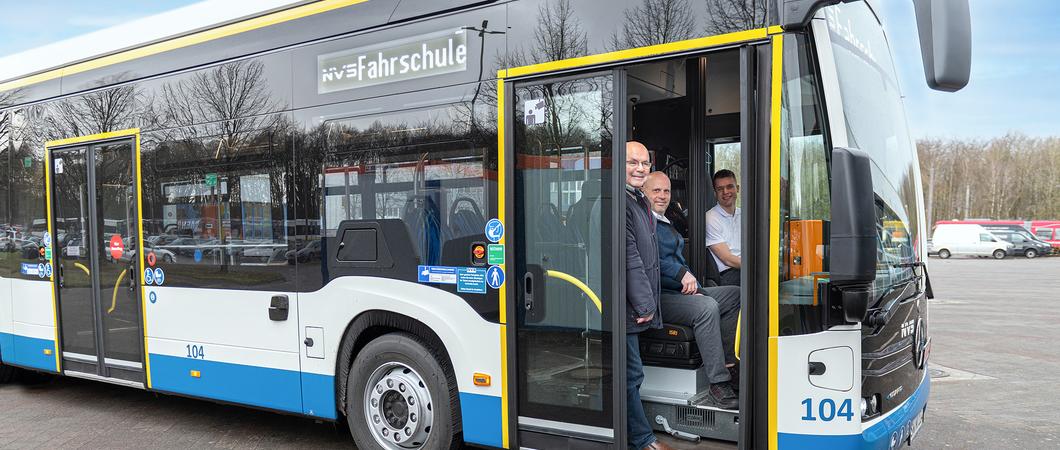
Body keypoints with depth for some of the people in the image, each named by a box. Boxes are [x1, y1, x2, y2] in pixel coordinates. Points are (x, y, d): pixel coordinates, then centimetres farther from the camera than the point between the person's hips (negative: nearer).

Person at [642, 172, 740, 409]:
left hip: (681, 291, 11)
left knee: (735, 295, 8)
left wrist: (692, 284, 8)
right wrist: (683, 274, -19)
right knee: (707, 307, -32)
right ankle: (718, 385, -30)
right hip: (657, 297, -11)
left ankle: (727, 363, 3)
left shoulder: (666, 222, 24)